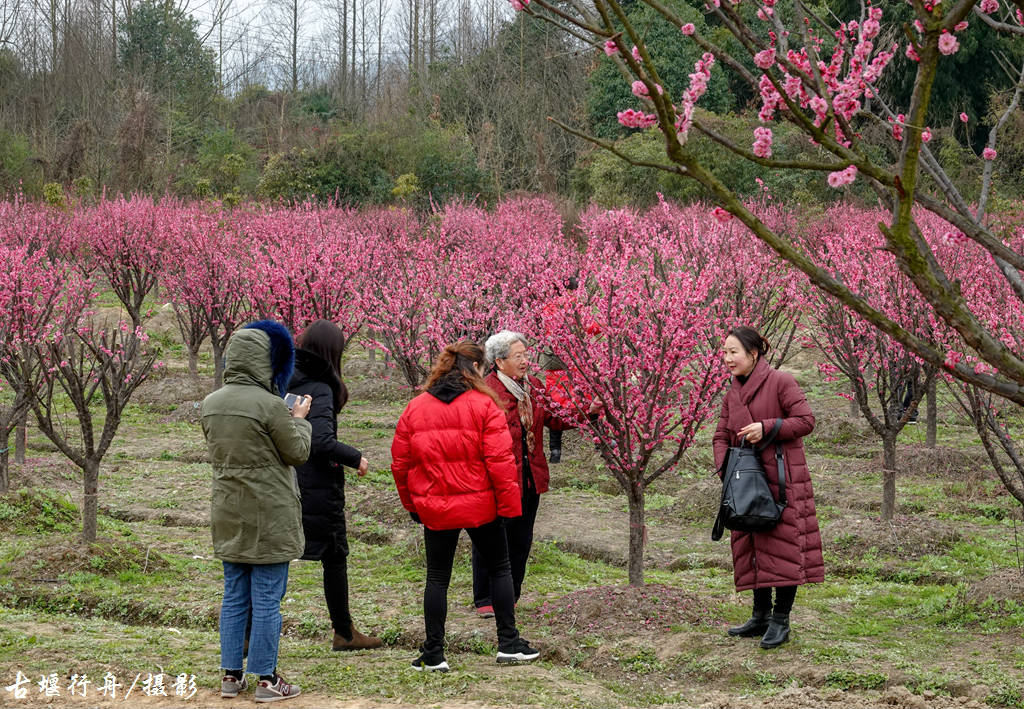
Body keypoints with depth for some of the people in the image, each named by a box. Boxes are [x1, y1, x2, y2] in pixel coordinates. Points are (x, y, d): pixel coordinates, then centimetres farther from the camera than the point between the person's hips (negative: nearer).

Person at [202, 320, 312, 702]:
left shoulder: (211, 404, 3)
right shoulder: (269, 405, -19)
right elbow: (298, 452, -9)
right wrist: (299, 419, 9)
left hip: (228, 514, 7)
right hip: (269, 516, -6)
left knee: (234, 597, 14)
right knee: (267, 600, 0)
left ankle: (231, 675, 17)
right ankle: (266, 680, 5)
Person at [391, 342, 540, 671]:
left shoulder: (415, 408, 3)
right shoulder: (483, 405, -8)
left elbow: (400, 463, 6)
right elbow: (499, 460, -13)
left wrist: (411, 503, 16)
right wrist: (509, 504, -8)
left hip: (434, 508, 2)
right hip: (480, 505, -2)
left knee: (437, 578, 9)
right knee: (499, 569, 14)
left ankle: (433, 654, 7)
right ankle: (508, 643, 15)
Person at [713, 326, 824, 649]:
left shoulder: (780, 382, -7)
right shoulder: (733, 394, 13)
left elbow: (806, 421, -11)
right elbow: (721, 436, 15)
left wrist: (766, 428, -19)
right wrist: (725, 467, -3)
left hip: (781, 478, -7)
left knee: (782, 546, -6)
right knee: (751, 547, 9)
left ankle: (780, 621, 1)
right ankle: (761, 616, 20)